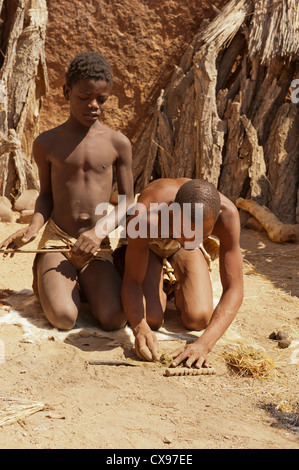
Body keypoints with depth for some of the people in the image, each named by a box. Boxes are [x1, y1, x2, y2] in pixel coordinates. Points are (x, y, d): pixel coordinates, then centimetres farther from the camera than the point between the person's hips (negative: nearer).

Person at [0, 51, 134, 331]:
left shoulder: (117, 143, 0)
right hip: (57, 239, -1)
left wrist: (99, 231, -14)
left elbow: (127, 202, 2)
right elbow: (46, 195, 10)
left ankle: (84, 284, 12)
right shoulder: (47, 144, 1)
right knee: (63, 319, -24)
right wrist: (34, 227, -10)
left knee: (114, 320, -21)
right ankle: (45, 279, 11)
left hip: (97, 246, 1)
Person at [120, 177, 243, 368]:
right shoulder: (144, 216, -45)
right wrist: (140, 328, -53)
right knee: (152, 320, -20)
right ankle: (161, 289, 15)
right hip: (146, 242, -1)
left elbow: (234, 289, -35)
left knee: (198, 320, -15)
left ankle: (178, 287, 19)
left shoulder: (227, 213, -40)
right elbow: (131, 281, -33)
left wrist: (204, 344, -49)